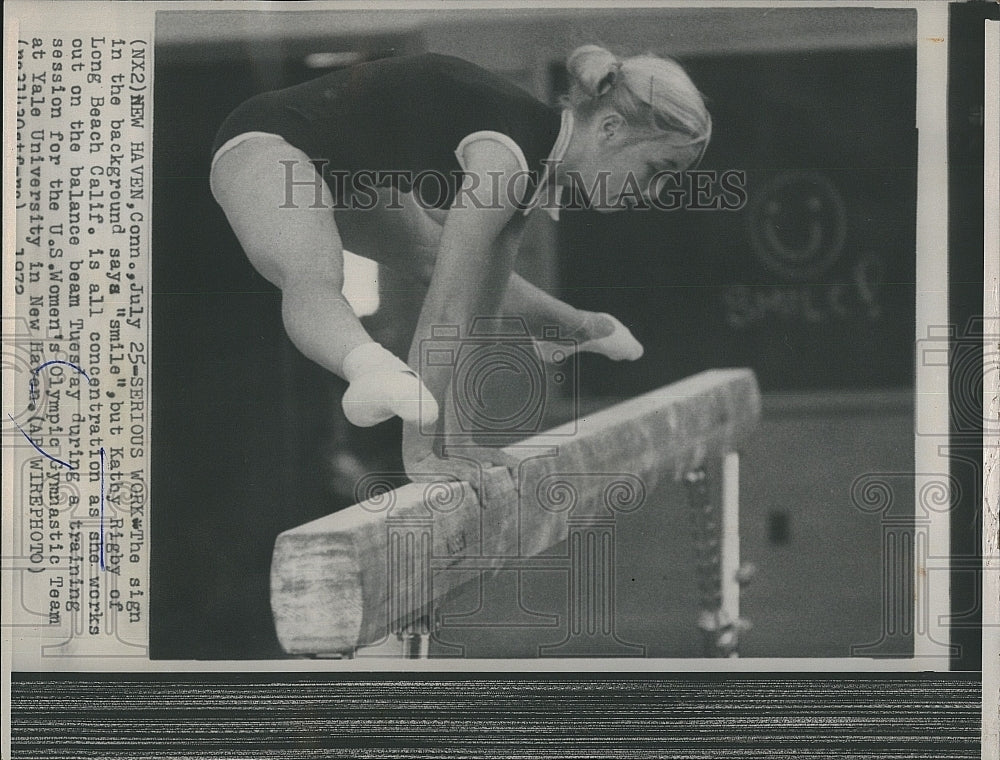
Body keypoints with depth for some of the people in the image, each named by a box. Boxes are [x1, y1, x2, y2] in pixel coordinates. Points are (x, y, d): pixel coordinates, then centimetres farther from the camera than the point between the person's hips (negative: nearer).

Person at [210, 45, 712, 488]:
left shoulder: (539, 166, -1)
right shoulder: (504, 155, -31)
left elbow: (479, 303, 3)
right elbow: (446, 310, -35)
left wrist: (452, 436, 2)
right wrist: (418, 450, -36)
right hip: (269, 144, -10)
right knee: (314, 275, -42)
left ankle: (582, 328, 59)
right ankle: (370, 370, -73)